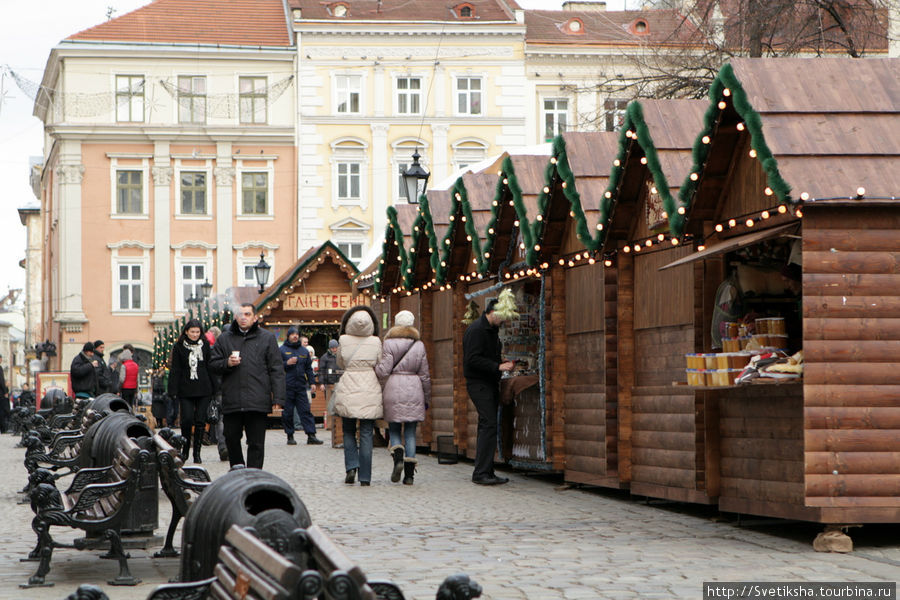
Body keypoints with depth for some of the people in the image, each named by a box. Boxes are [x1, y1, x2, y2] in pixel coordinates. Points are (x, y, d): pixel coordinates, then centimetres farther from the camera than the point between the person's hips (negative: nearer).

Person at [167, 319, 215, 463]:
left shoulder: (205, 345, 8)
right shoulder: (179, 347, 2)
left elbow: (210, 366, 12)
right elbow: (175, 370, 1)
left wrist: (212, 388, 8)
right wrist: (173, 390, -6)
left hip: (203, 390, 2)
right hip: (186, 390, -2)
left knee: (200, 421, 0)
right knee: (187, 419, -9)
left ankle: (197, 452, 8)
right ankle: (185, 449, 11)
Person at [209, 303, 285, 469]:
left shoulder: (267, 338, 7)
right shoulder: (224, 339, 13)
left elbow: (276, 370, 4)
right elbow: (213, 364, 14)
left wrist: (278, 398, -5)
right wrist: (227, 363, -8)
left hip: (257, 402, -2)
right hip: (231, 402, 2)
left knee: (256, 443, -1)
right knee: (231, 440, 9)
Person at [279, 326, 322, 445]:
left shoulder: (304, 351, 15)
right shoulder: (282, 350, 3)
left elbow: (309, 368, 19)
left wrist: (312, 382, 11)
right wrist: (287, 363, -15)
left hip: (301, 386, 3)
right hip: (287, 386, -3)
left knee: (305, 410, -2)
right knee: (288, 412, 1)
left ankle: (311, 435, -5)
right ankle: (290, 436, 9)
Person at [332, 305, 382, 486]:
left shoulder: (344, 340, -3)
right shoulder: (375, 342, -3)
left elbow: (340, 363, 10)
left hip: (348, 390, 0)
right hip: (370, 390, 0)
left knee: (349, 432, 15)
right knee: (366, 434, 2)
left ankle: (351, 466, -3)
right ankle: (365, 477, 0)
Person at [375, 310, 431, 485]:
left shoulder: (389, 343, -2)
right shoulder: (419, 345, 5)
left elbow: (383, 370, -11)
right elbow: (424, 374, 7)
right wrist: (426, 398, 15)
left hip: (393, 389, -2)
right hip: (413, 391, 2)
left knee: (394, 430, 10)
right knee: (410, 433, 4)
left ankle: (398, 458, -16)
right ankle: (409, 473, -2)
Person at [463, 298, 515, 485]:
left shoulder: (492, 330, 18)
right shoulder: (476, 330, -13)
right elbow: (473, 359, -20)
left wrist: (503, 365, 7)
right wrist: (498, 366, -22)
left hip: (490, 384, 10)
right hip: (479, 383, -10)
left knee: (488, 427, 9)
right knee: (488, 425, -16)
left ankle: (487, 472, 11)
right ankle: (481, 473, -16)